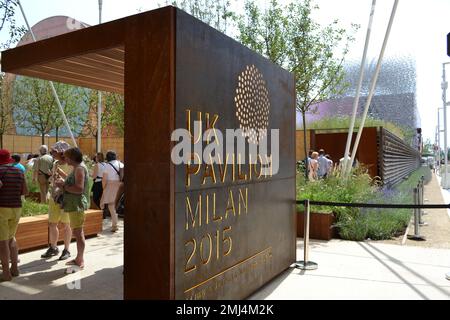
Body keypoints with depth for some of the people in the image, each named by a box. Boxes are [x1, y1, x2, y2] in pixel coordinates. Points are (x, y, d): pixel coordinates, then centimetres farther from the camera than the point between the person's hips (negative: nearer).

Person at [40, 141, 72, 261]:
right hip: (54, 198, 7)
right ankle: (53, 248, 27)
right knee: (52, 224, 12)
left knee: (65, 225, 1)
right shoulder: (55, 164, 11)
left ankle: (66, 250, 13)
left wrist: (62, 174, -24)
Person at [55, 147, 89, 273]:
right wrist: (63, 182, 6)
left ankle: (80, 262, 0)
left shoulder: (80, 168, -15)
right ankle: (79, 258, 27)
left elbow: (79, 188, -25)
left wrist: (63, 186, -16)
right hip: (73, 205, 11)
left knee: (78, 232, -6)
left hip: (77, 205, -11)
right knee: (77, 232, 17)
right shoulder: (76, 168, 17)